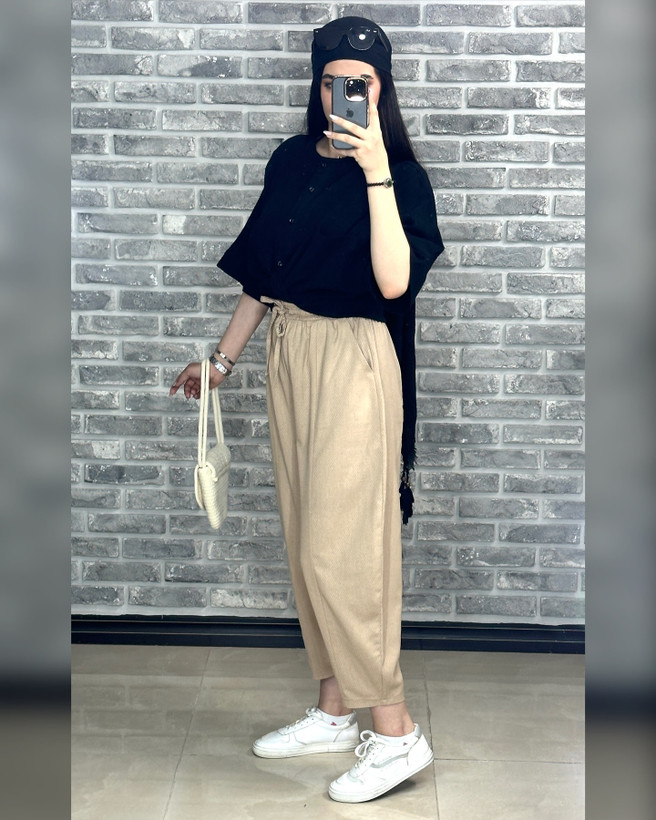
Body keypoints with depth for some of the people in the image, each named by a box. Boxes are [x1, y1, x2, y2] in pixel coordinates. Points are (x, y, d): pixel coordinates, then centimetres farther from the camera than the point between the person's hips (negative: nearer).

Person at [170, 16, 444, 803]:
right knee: (308, 544, 12)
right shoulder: (291, 162, 9)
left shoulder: (400, 175, -8)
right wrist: (224, 357, 17)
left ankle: (395, 732, 7)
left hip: (357, 364, -7)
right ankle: (335, 710, 26)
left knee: (339, 553, -7)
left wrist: (376, 170, -26)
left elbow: (393, 281, -24)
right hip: (290, 354, 7)